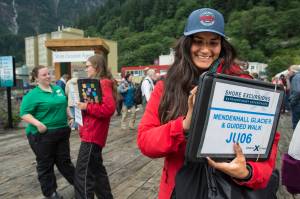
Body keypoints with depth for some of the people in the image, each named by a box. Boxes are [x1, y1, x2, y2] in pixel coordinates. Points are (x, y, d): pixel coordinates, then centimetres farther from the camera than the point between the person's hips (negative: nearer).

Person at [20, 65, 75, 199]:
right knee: (45, 164, 9)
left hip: (62, 132, 5)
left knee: (64, 160, 17)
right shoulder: (32, 95, -11)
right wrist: (37, 123, -27)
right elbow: (24, 114, -15)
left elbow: (64, 105, 21)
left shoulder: (58, 89, 9)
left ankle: (77, 182, 30)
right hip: (42, 135, -5)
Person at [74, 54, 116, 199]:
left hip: (93, 135, -11)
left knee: (83, 174, -4)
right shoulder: (98, 83, 16)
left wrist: (86, 107, -20)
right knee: (96, 169, 20)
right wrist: (83, 105, 7)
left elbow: (109, 108, -26)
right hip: (92, 134, 11)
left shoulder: (103, 84, -15)